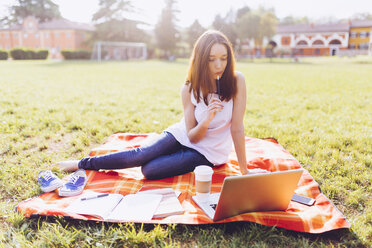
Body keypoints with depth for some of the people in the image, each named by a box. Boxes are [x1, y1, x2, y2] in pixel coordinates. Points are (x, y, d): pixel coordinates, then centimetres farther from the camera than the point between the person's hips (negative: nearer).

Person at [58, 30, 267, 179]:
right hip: (184, 135, 2)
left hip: (208, 151, -2)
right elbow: (192, 135, -12)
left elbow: (237, 128, -19)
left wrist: (244, 171, -17)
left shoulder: (236, 81, -22)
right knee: (140, 155, -19)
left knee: (149, 170, -21)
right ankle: (82, 164, 4)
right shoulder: (189, 89, -14)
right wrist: (206, 120, -34)